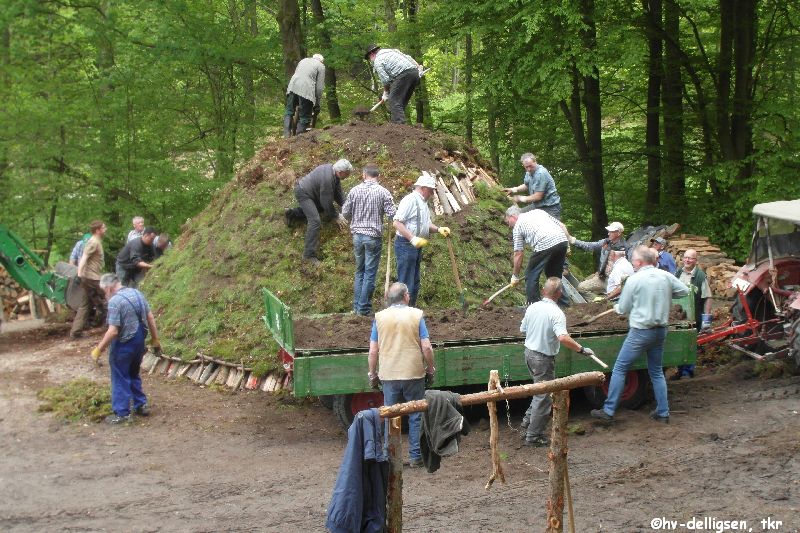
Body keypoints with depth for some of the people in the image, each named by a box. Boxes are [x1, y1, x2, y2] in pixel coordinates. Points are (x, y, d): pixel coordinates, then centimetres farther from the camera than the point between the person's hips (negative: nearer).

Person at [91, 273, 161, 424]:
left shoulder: (115, 301, -21)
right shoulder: (137, 293, 4)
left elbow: (113, 331, -24)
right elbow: (151, 318, 7)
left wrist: (98, 350, -16)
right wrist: (155, 340, 16)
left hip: (124, 344, -8)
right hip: (140, 341, 8)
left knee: (120, 379, 5)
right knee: (133, 374, 24)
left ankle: (122, 413, 10)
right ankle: (141, 405, 30)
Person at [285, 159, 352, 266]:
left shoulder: (333, 170, -6)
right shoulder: (327, 179, -34)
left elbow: (338, 191, 8)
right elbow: (327, 201, -24)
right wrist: (336, 217, -12)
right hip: (303, 192, -10)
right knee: (315, 221, -20)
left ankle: (293, 213, 34)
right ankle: (309, 255, -21)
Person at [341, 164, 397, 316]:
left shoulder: (354, 191, -2)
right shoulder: (383, 192, -10)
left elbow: (345, 213, 3)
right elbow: (393, 214, -12)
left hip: (357, 235, 3)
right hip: (374, 236, -3)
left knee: (359, 271, 16)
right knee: (370, 273, 4)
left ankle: (357, 306, 19)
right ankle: (364, 307, 6)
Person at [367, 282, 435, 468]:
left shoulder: (379, 317, 0)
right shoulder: (416, 315, -4)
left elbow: (373, 351, -1)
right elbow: (426, 347, -7)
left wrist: (372, 374, 10)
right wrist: (430, 370, 5)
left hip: (389, 375, 1)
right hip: (414, 374, -1)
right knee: (416, 417, 9)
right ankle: (416, 456, 12)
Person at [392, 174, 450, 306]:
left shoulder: (423, 203, 16)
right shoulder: (410, 200, -15)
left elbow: (426, 224, 24)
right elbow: (397, 222, -21)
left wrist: (438, 229, 4)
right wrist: (413, 238, -27)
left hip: (416, 246, 10)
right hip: (406, 245, -10)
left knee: (415, 282, 16)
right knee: (405, 282, -9)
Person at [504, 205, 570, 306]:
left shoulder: (517, 226, 14)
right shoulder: (538, 211, 29)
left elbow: (518, 254, 13)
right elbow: (562, 226, 22)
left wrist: (515, 276, 21)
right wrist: (567, 246, 24)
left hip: (544, 245, -6)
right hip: (562, 241, 6)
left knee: (531, 276, 10)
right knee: (555, 274, 24)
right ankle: (563, 302, 27)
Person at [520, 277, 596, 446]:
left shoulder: (532, 307, 0)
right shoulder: (557, 314, -22)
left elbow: (523, 329, 12)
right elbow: (563, 338, -35)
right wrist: (581, 349, -25)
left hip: (529, 352, 7)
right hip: (543, 358, -7)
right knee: (543, 397, 4)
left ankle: (528, 423, 26)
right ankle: (534, 436, 9)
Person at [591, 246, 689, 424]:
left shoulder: (634, 279, -12)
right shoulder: (666, 276, 1)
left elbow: (623, 309, -4)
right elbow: (684, 291, 14)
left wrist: (616, 307, 18)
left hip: (641, 331, -6)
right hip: (660, 331, 6)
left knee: (619, 369, 2)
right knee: (657, 372, 17)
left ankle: (608, 411, 2)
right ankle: (663, 413, 19)